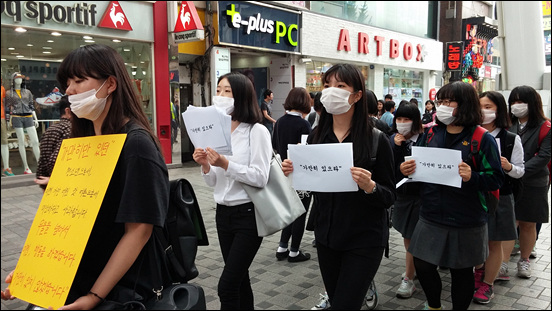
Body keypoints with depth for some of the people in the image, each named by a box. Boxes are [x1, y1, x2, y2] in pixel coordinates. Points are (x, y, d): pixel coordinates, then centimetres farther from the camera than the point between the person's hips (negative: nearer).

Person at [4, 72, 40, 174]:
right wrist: (10, 120, 1)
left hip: (28, 117, 2)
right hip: (16, 118, -2)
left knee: (35, 141, -6)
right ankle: (26, 168, 2)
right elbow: (7, 107, 9)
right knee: (21, 142, -2)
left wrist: (35, 119, 10)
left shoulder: (27, 92, 17)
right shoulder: (9, 93, 9)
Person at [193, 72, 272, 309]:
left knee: (227, 285, -6)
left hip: (248, 215, -6)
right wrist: (205, 166, -10)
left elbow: (260, 177, -18)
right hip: (223, 214, 7)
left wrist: (225, 164, -25)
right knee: (239, 279, 16)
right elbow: (213, 182, 10)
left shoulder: (257, 131, -10)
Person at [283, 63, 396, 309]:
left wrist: (370, 186, -30)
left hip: (364, 239, -4)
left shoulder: (376, 139, -12)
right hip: (326, 235, 5)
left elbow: (389, 195, -10)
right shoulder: (316, 136, 0)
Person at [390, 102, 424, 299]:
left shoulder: (424, 139, -13)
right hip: (400, 192, 5)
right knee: (407, 236, 18)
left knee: (411, 237, -1)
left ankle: (409, 279, 11)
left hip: (418, 193, -5)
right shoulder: (393, 139, 1)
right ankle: (414, 266, 40)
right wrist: (396, 147, -17)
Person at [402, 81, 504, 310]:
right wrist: (408, 170, -8)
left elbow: (496, 179, -11)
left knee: (462, 272, 12)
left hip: (466, 222, -4)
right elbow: (420, 166, 13)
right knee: (423, 266, 8)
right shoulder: (431, 134, 5)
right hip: (431, 216, 4)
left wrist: (471, 177, -29)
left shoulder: (482, 139, -9)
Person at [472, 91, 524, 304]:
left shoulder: (511, 139, -5)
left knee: (494, 243, 8)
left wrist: (509, 167, -21)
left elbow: (520, 171, -1)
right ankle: (479, 270, 40)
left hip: (499, 197, -2)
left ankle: (488, 284, 24)